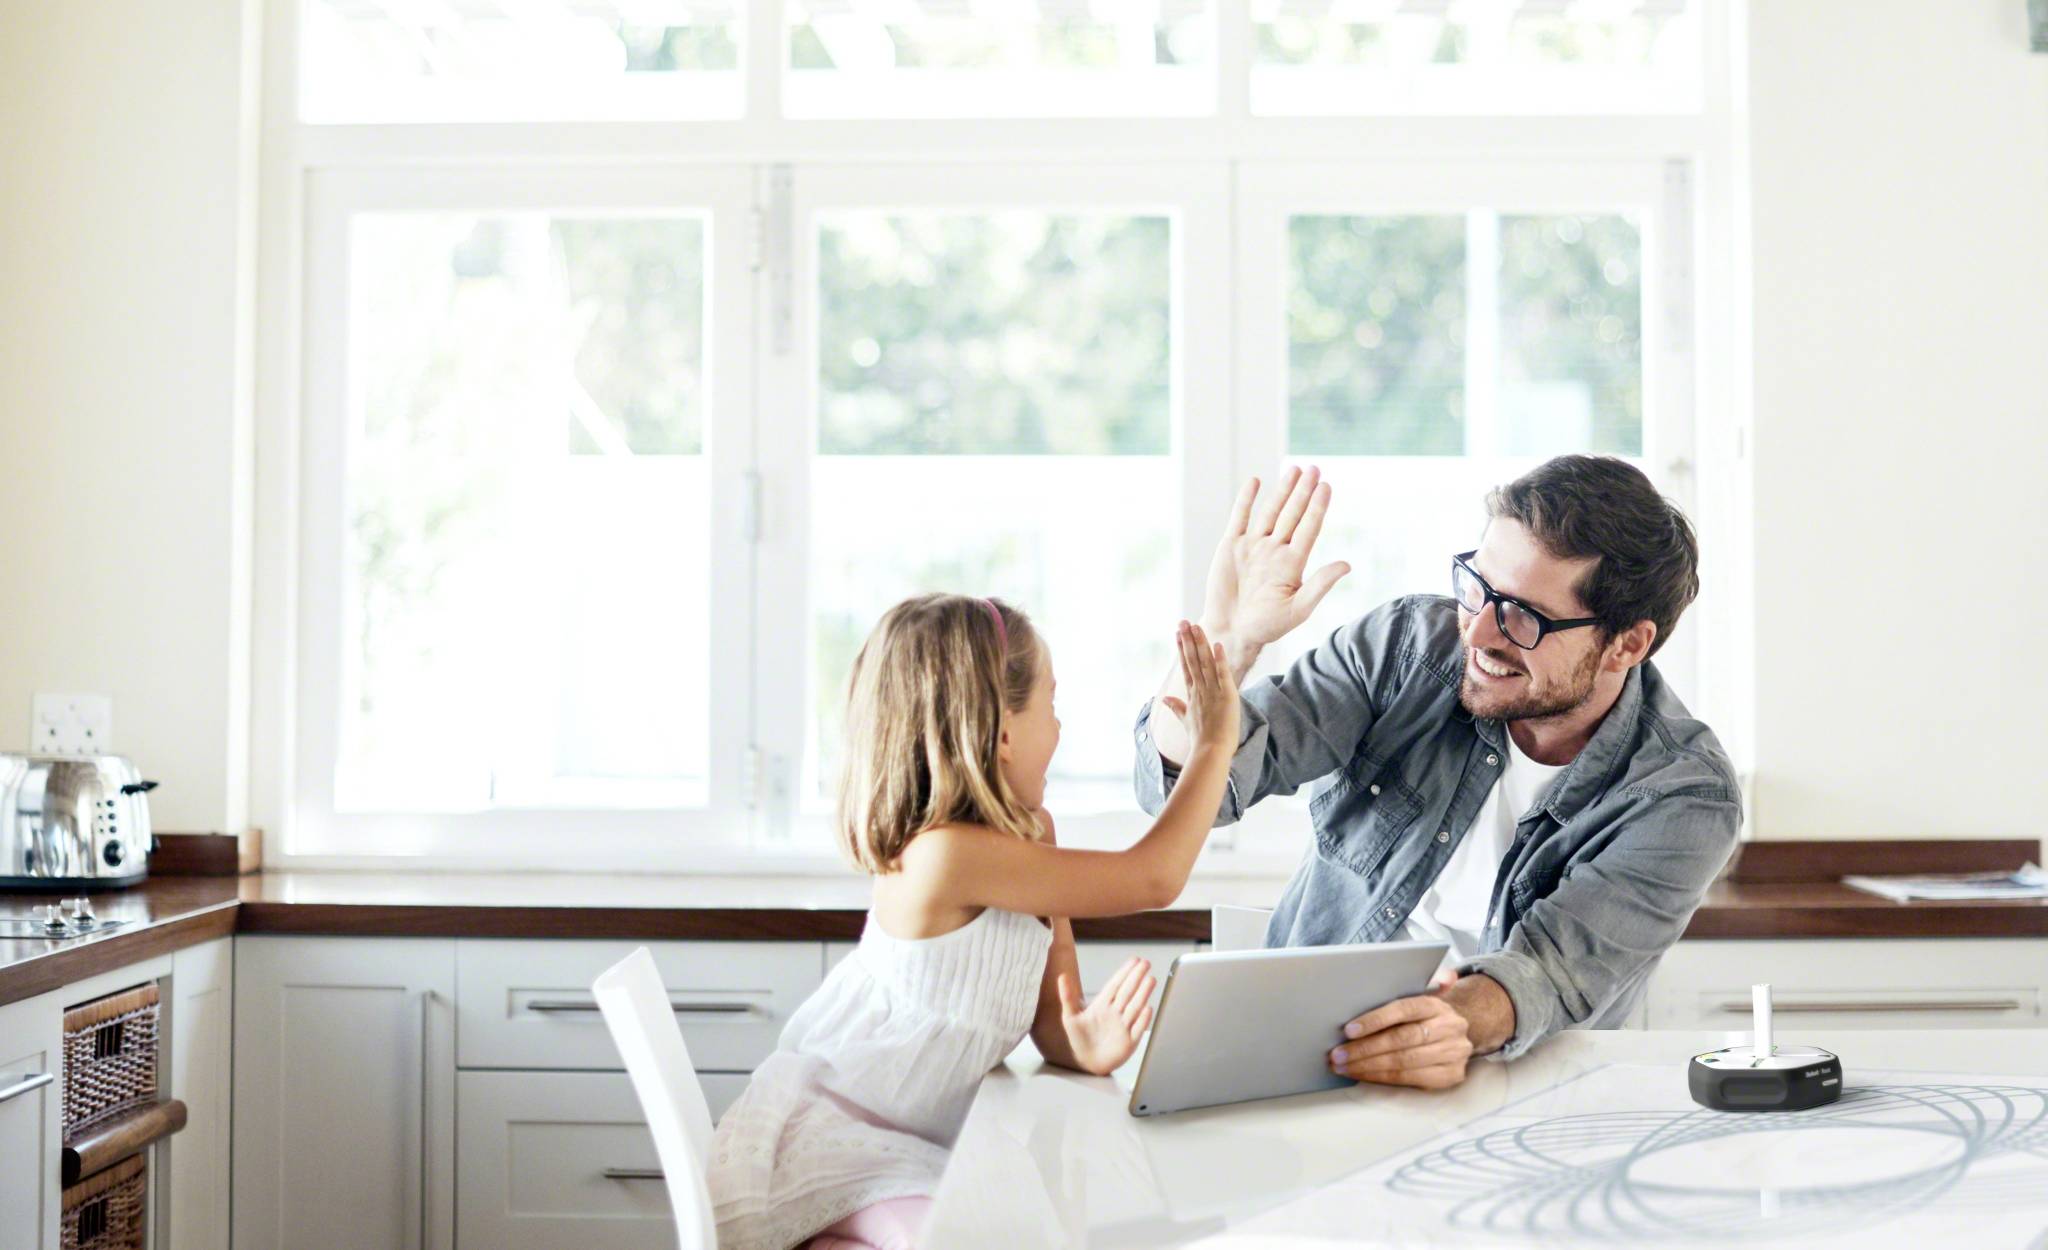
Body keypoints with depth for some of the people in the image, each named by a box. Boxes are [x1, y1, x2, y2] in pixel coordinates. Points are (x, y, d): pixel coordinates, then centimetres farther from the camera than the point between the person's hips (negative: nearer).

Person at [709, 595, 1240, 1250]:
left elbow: (1048, 1012, 7)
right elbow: (1154, 879, -24)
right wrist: (1216, 742, -14)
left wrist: (1080, 1043, -17)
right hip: (826, 1140, -9)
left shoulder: (1030, 836, 3)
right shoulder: (946, 854, -26)